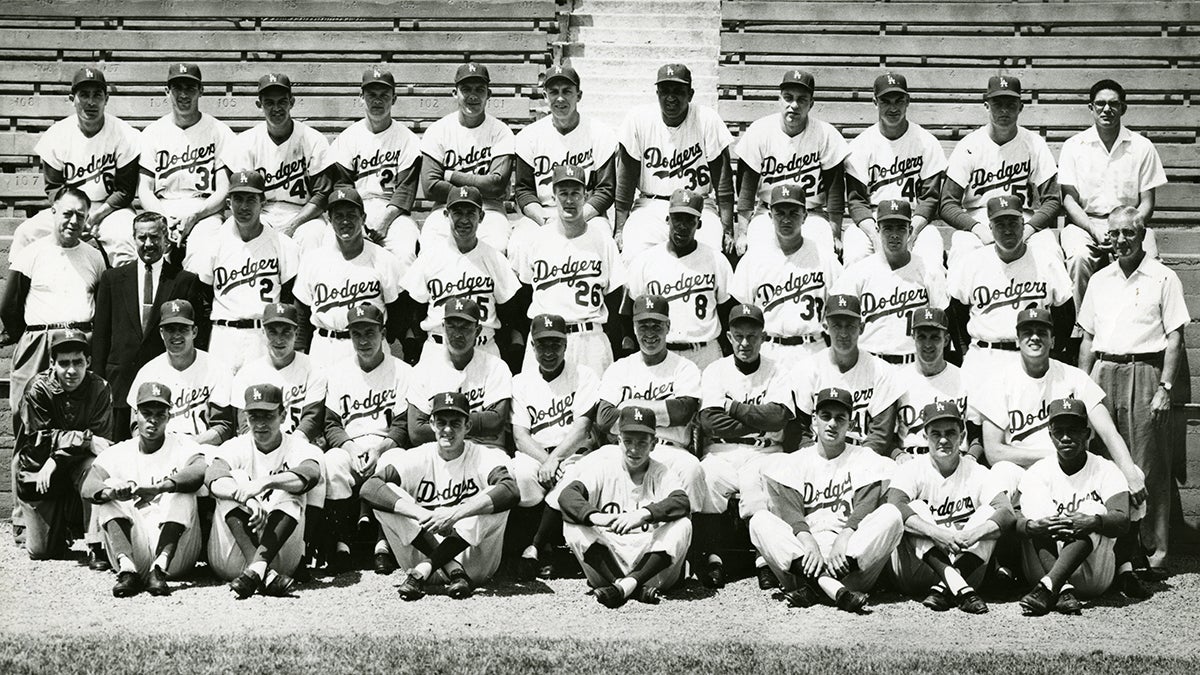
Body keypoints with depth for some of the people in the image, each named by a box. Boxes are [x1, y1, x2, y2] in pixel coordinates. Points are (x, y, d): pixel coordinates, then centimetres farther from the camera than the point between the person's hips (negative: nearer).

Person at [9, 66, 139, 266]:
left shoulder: (124, 135, -10)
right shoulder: (56, 135, -3)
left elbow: (125, 191, -6)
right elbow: (53, 188, 1)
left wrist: (95, 216, -17)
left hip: (109, 207, -3)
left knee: (123, 239, -34)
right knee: (25, 233, -17)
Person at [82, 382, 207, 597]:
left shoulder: (182, 448, 5)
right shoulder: (117, 453, 11)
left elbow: (201, 471, -19)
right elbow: (88, 487, -9)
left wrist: (159, 488, -37)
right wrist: (111, 491, -34)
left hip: (176, 555, -2)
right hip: (135, 552, 2)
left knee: (182, 491, -21)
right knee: (108, 492, -14)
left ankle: (160, 567, -36)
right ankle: (127, 569, -34)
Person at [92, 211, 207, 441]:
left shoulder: (187, 281, 4)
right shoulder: (112, 278, 11)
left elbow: (199, 335, 3)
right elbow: (100, 333, 11)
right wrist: (99, 381, 4)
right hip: (121, 382, 2)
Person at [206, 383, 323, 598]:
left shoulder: (299, 448, 5)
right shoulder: (234, 447, 6)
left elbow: (310, 475, -21)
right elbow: (213, 478, -18)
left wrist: (265, 483, -39)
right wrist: (247, 499, -38)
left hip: (280, 554, 0)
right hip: (230, 561, 1)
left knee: (290, 493, -21)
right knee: (235, 479, -19)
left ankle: (256, 570, -42)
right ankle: (265, 574, -38)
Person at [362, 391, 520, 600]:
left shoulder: (485, 456, -5)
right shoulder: (417, 458, 0)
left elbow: (511, 491, -27)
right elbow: (369, 489, -17)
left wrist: (454, 514, -37)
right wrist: (421, 514, -32)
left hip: (473, 561, -1)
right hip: (423, 551, 1)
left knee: (495, 500, -25)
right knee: (388, 493, -17)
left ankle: (424, 570, -25)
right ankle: (454, 571, -24)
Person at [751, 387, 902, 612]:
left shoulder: (865, 459, 13)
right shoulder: (794, 462, 14)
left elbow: (864, 511, -3)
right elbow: (789, 512, -1)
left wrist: (843, 540, -23)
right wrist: (808, 543, -22)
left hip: (853, 558, 0)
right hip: (801, 554, 1)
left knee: (891, 514, -24)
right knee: (759, 521, -22)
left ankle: (813, 587, -34)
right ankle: (835, 589, -40)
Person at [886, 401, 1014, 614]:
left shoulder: (977, 473, 3)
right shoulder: (912, 470, -1)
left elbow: (1007, 512, -13)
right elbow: (894, 507, -22)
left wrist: (973, 534, -33)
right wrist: (936, 533, -37)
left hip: (965, 564, 2)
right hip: (919, 570, -2)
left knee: (989, 512, -16)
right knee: (916, 508, -22)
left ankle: (943, 589, -32)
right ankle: (960, 588, -39)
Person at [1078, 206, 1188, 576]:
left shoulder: (1163, 278, 2)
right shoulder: (1100, 280, 16)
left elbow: (1174, 338, -2)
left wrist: (1165, 388, -10)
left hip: (1143, 371, -4)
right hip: (1103, 372, 4)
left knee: (1148, 466, -4)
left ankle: (1155, 550, 1)